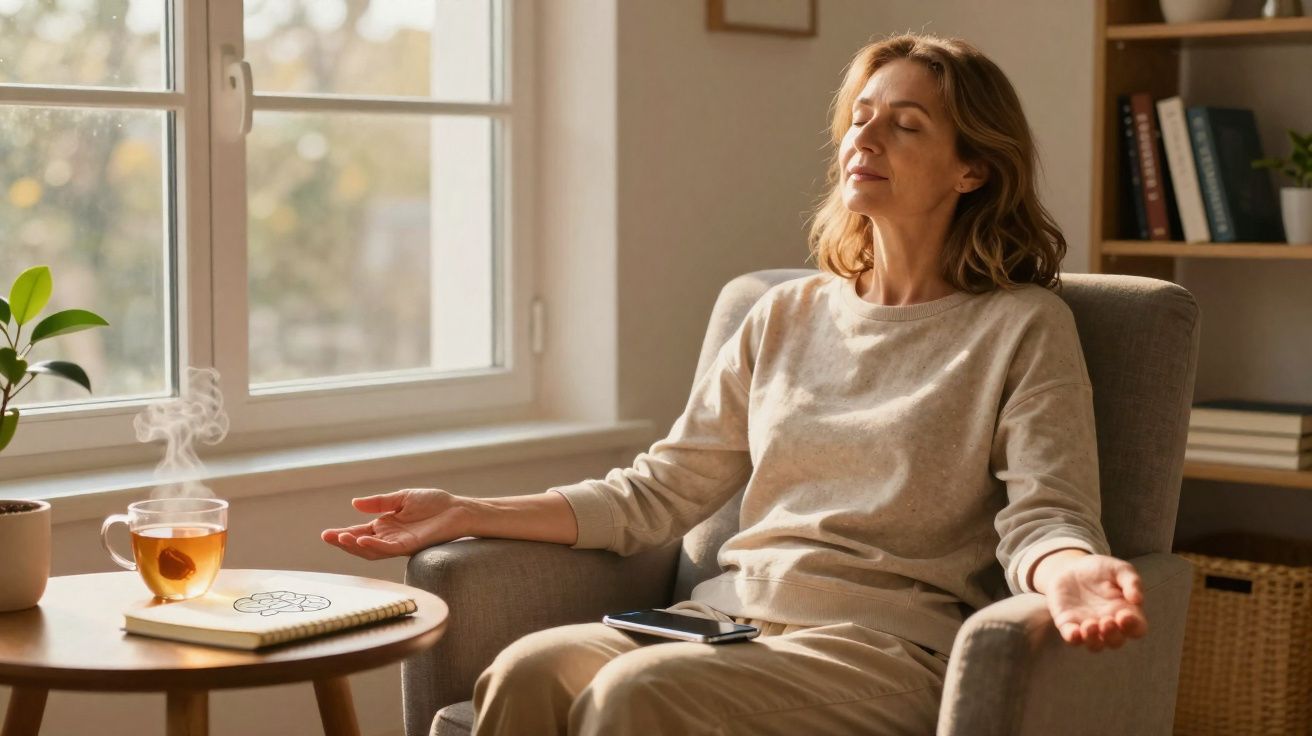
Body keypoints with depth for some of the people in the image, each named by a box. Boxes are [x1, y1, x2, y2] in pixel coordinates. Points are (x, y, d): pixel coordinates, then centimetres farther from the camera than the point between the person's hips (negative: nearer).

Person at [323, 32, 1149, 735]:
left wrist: (1069, 572, -33)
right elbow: (659, 492, 15)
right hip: (730, 617, 5)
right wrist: (470, 514, 6)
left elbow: (1045, 515, -7)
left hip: (884, 645, -4)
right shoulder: (787, 317, 17)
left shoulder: (1022, 327, 3)